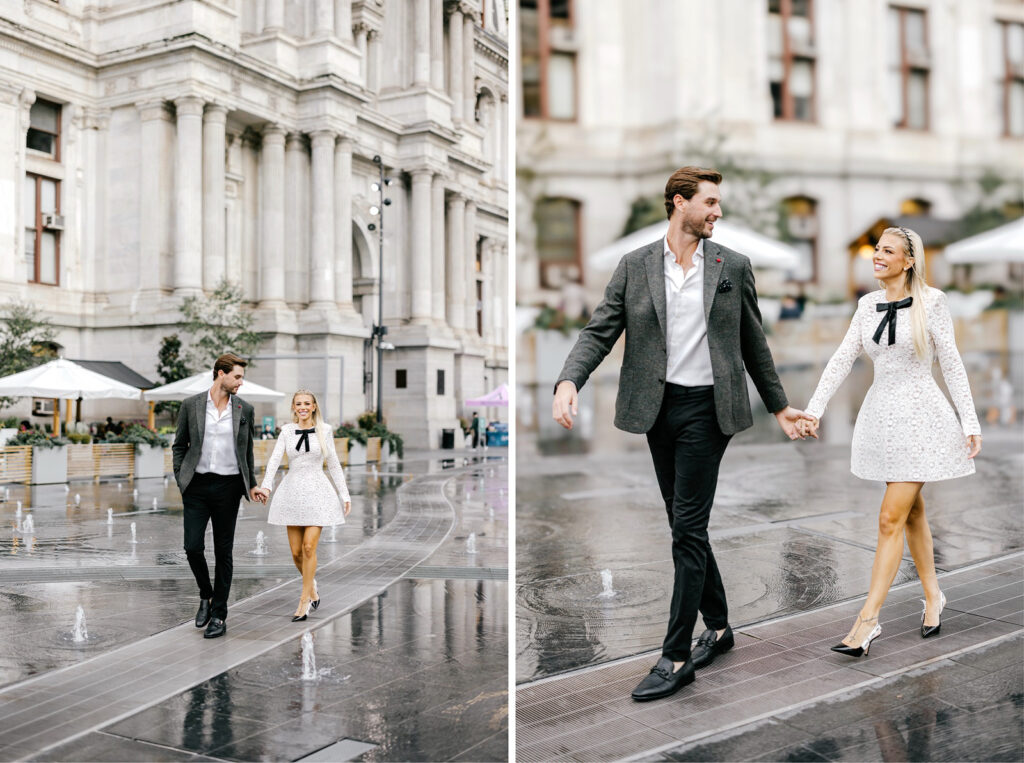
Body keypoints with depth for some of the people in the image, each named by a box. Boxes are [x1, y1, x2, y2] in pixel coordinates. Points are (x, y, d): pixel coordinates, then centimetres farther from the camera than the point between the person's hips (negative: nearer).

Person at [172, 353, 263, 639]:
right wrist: (180, 480, 1)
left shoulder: (245, 410, 5)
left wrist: (252, 485, 12)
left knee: (223, 552, 4)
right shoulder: (191, 405, 2)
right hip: (197, 486, 0)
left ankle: (219, 615, 13)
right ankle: (206, 595, 22)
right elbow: (179, 445, 8)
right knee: (193, 547, -5)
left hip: (228, 486, 0)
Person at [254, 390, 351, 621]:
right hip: (292, 491, 2)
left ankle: (304, 602, 1)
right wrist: (266, 485, -22)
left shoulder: (324, 430, 2)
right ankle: (311, 584, 32)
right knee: (296, 552, 4)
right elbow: (275, 459, -6)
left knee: (309, 547, -11)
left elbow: (333, 464, 6)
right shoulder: (287, 431, 5)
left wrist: (345, 495, 4)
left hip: (317, 491, -2)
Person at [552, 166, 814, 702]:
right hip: (658, 408, 3)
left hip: (706, 409, -2)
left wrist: (779, 405, 16)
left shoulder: (733, 266, 5)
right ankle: (718, 626, 31)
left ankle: (676, 658, 2)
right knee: (685, 526, 12)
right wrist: (568, 381, -19)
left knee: (688, 530, -5)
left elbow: (753, 343, 12)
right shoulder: (634, 266, 5)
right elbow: (599, 331, -1)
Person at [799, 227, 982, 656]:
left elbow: (951, 364, -5)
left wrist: (970, 422, -7)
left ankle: (868, 620, -5)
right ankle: (933, 596, 33)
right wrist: (814, 410, -6)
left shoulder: (930, 301, -7)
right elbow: (842, 359, 3)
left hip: (919, 416, -5)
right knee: (912, 511, 17)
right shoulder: (868, 305, 7)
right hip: (881, 415, 5)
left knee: (891, 519, -8)